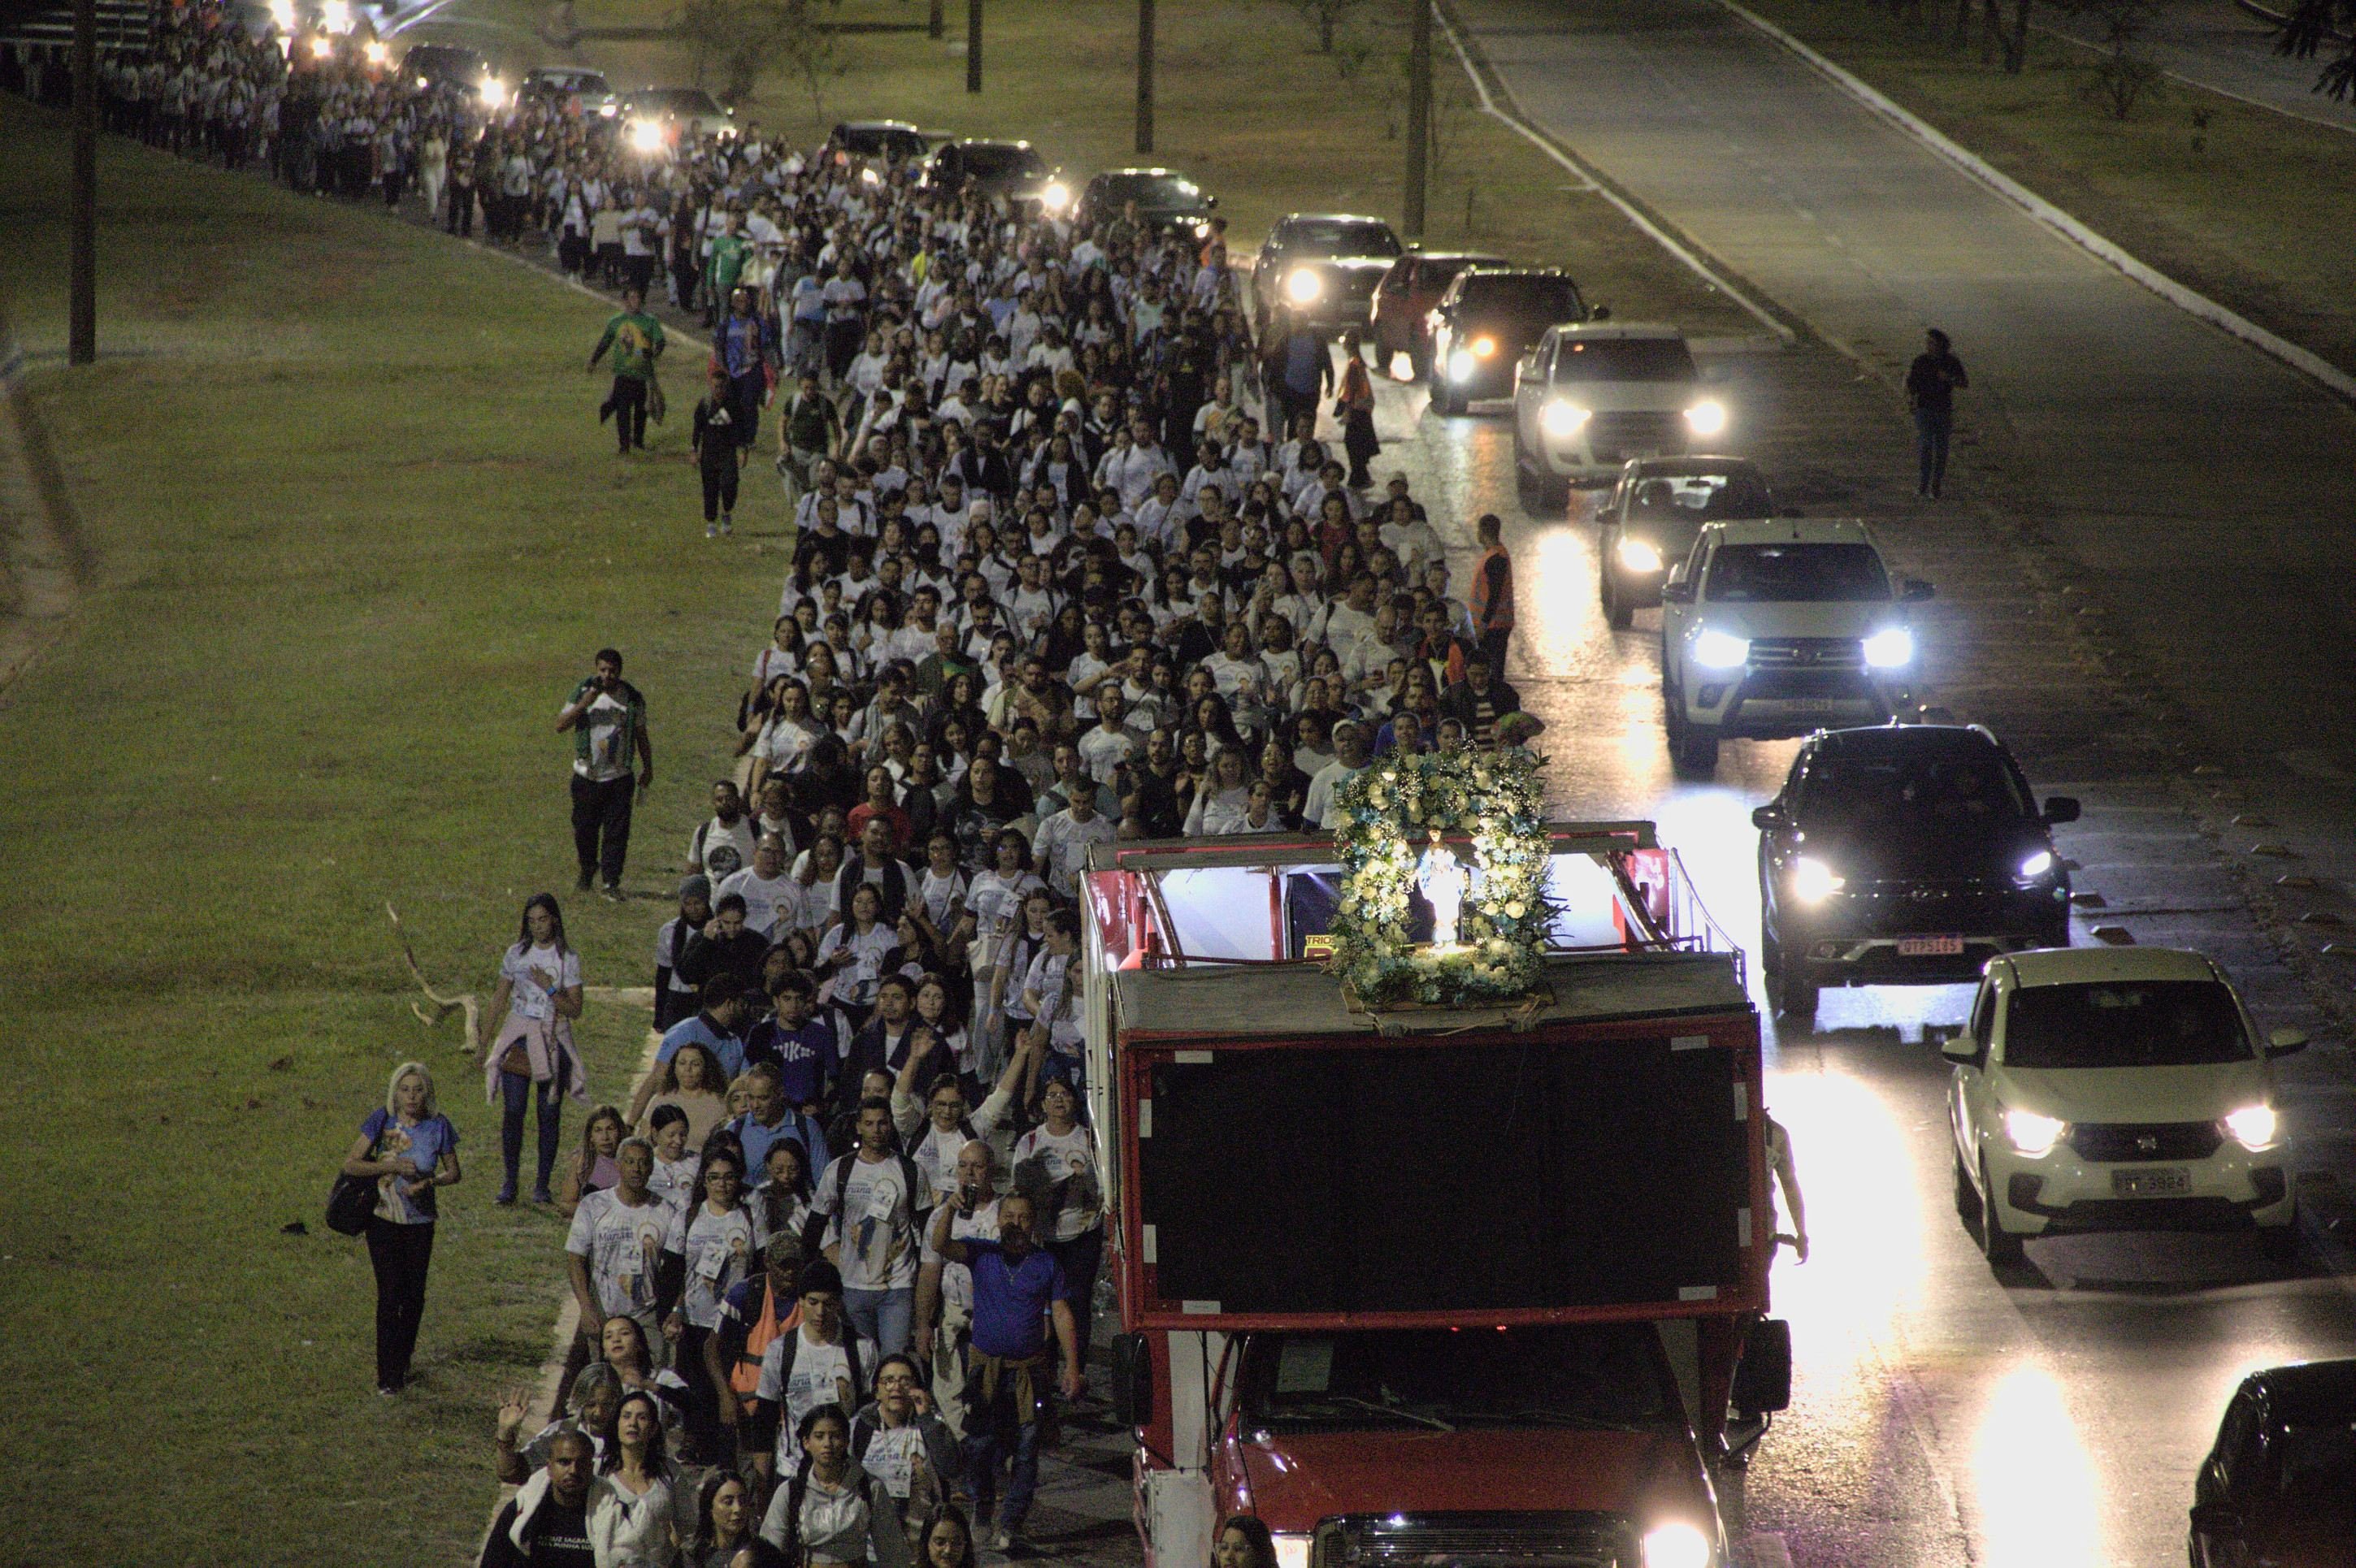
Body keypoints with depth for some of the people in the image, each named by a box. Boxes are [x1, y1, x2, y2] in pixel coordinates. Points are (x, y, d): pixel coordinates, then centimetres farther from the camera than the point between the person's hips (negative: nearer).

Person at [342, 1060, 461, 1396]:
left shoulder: (438, 1126, -6)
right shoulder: (382, 1122, -9)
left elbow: (453, 1173, 4)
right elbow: (350, 1164, -10)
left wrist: (429, 1183, -17)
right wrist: (391, 1167, -23)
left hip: (421, 1221, 2)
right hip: (384, 1220, -2)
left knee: (414, 1295, 9)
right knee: (390, 1293, -8)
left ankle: (402, 1364, 28)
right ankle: (387, 1376, -3)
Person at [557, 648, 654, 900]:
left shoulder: (632, 698, 0)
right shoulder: (583, 692, -1)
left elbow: (641, 736, 10)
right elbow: (561, 725, -9)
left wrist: (647, 769, 11)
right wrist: (585, 703, -19)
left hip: (618, 776, -1)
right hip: (587, 774, 1)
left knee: (617, 832, -5)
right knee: (584, 828, 10)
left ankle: (612, 882, 0)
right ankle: (587, 870, 34)